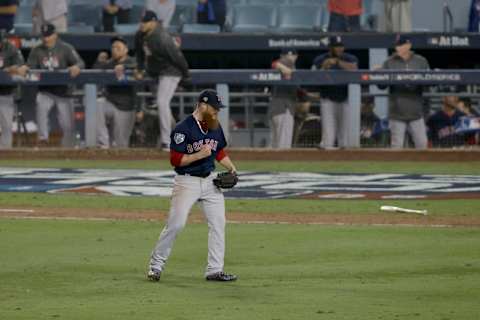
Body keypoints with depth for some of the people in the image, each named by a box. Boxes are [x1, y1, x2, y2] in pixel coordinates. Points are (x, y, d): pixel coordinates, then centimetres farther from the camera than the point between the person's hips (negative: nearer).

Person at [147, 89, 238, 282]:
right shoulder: (184, 129, -15)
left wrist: (231, 168, 6)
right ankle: (156, 265, 5)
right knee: (175, 224, -9)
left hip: (209, 181, 7)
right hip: (186, 182, -7)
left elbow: (220, 151, 22)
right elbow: (175, 160, -17)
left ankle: (215, 270, 6)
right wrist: (200, 155, -24)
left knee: (218, 223, 1)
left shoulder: (215, 128, 8)